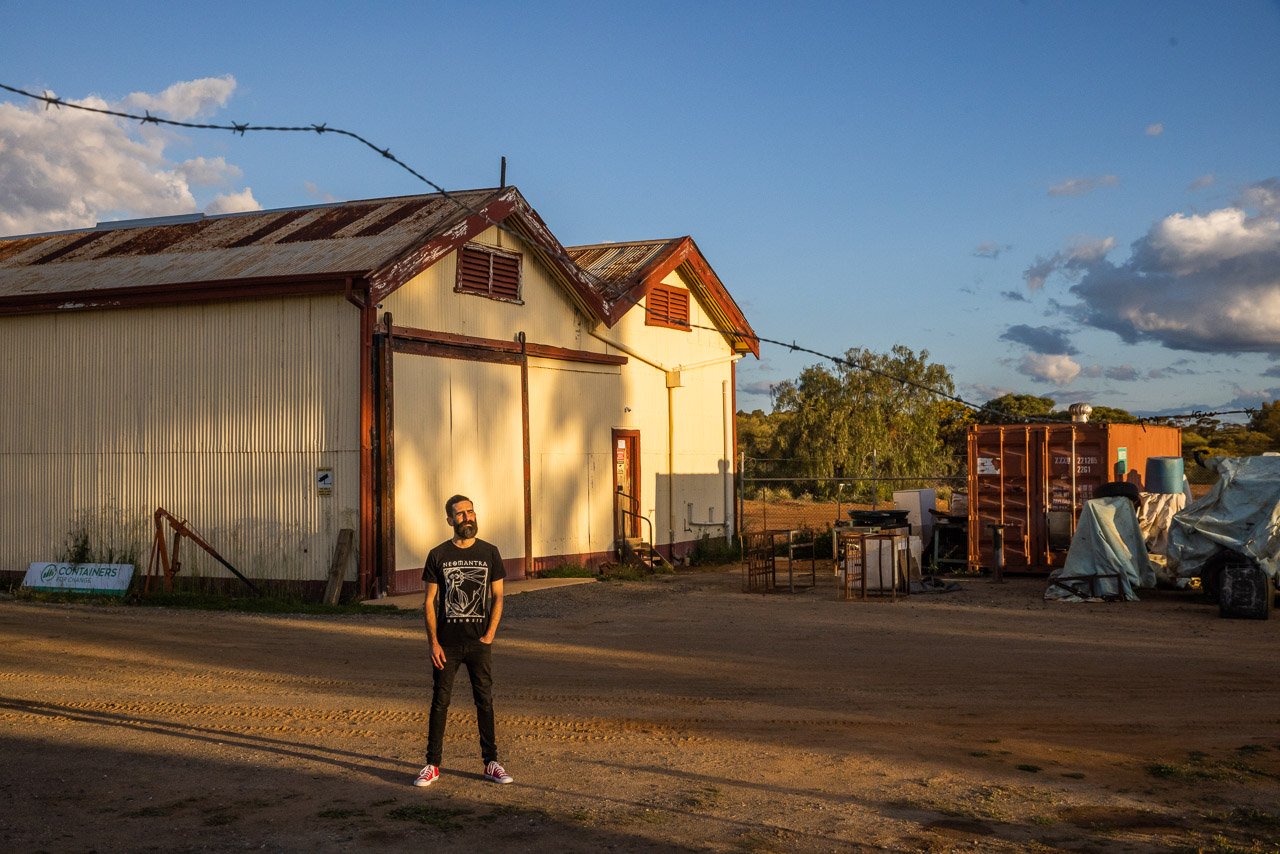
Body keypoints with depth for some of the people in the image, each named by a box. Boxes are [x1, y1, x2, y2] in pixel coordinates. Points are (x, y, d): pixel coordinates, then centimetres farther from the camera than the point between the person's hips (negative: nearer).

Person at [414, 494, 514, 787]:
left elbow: (498, 598, 5)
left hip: (479, 642, 1)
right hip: (447, 643, 0)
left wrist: (489, 636, -6)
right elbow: (430, 601, 2)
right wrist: (433, 643, -6)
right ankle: (433, 765, 11)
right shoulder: (438, 555, 1)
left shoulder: (489, 552, 3)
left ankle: (491, 763, 13)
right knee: (440, 702, 4)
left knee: (485, 701, 5)